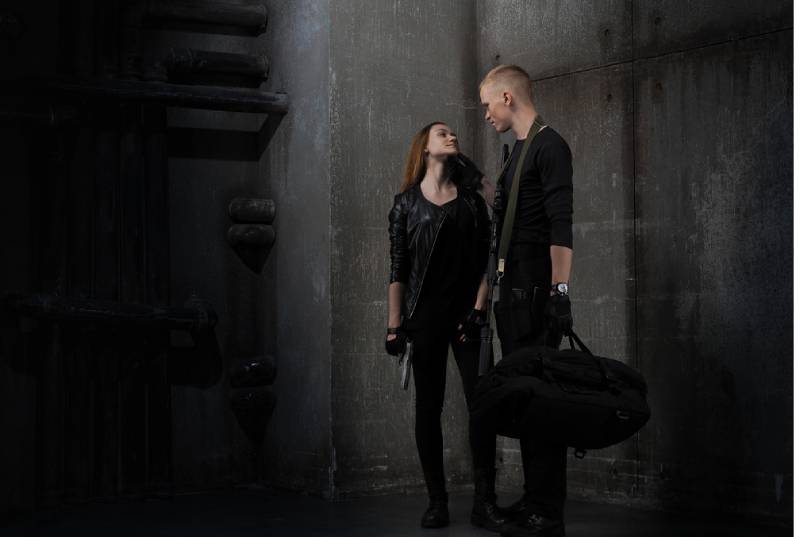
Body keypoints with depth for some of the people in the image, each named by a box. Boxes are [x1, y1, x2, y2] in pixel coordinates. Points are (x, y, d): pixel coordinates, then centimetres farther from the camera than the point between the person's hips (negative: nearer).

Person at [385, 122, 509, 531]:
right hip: (425, 315, -1)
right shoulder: (406, 204, 5)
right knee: (429, 407, 2)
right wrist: (394, 326, -4)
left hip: (466, 313, 1)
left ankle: (484, 501, -2)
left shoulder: (472, 199, 11)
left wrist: (479, 309, -5)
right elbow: (398, 270, 1)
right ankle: (437, 501, 8)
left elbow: (486, 261, 7)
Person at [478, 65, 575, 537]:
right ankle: (536, 498, 22)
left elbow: (561, 227, -18)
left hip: (538, 294, -10)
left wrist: (560, 293, -23)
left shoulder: (550, 147, -9)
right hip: (515, 293, 10)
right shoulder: (519, 151, 18)